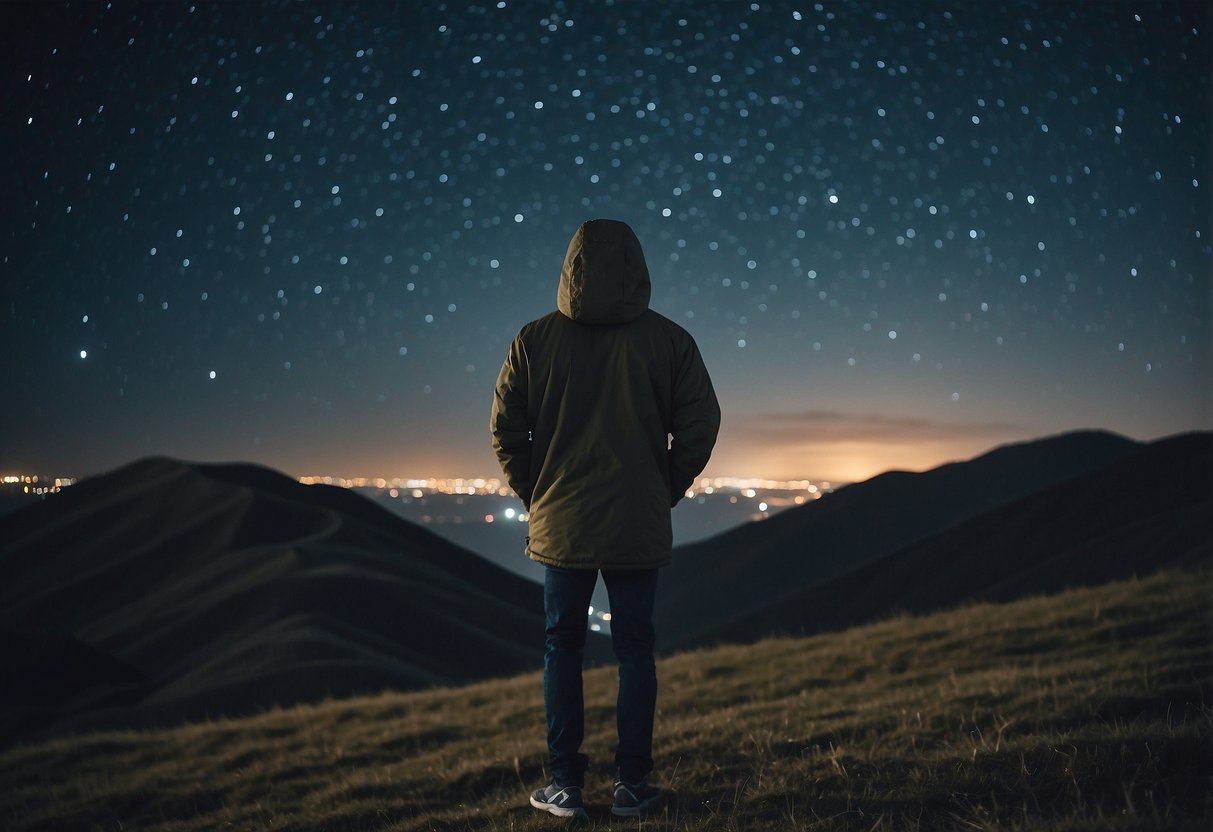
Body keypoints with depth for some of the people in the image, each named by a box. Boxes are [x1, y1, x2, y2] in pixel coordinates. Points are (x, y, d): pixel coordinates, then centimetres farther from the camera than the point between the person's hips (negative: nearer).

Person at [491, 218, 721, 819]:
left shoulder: (535, 340, -2)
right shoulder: (668, 340, -3)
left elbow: (506, 430, -1)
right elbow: (700, 426, -4)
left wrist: (535, 497, 9)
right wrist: (665, 494, 7)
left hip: (560, 523, 1)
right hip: (640, 528, 0)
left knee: (562, 649, 12)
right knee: (634, 651, 10)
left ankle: (565, 786, 15)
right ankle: (632, 786, 14)